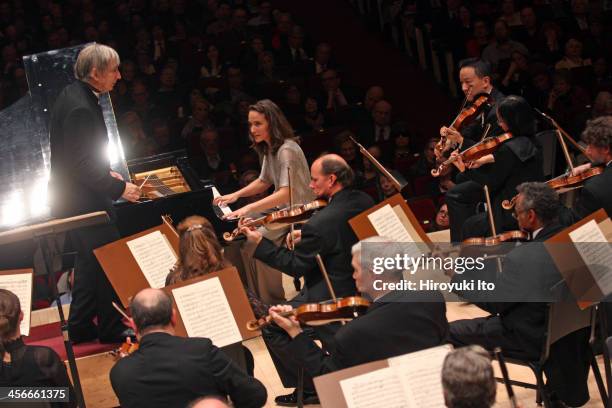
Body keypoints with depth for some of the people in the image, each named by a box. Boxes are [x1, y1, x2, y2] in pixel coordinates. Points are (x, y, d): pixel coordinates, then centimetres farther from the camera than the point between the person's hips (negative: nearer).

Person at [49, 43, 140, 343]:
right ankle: (111, 330, 12)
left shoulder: (73, 95, 7)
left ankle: (80, 328, 27)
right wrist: (119, 189, -19)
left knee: (90, 260, 19)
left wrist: (106, 172, 14)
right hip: (83, 201, -10)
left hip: (71, 197, 10)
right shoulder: (81, 107, -25)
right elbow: (82, 166, -26)